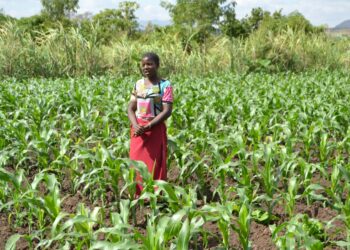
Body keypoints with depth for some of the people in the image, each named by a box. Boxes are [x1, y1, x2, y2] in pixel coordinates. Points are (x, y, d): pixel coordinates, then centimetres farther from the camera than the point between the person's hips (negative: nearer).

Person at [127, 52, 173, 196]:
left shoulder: (165, 85, -6)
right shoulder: (138, 84, 8)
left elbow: (167, 111, -12)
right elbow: (131, 108, 7)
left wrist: (148, 126, -20)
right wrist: (136, 125, -13)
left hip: (155, 129, -4)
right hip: (138, 130, 5)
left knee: (154, 165, -1)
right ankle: (138, 196, 17)